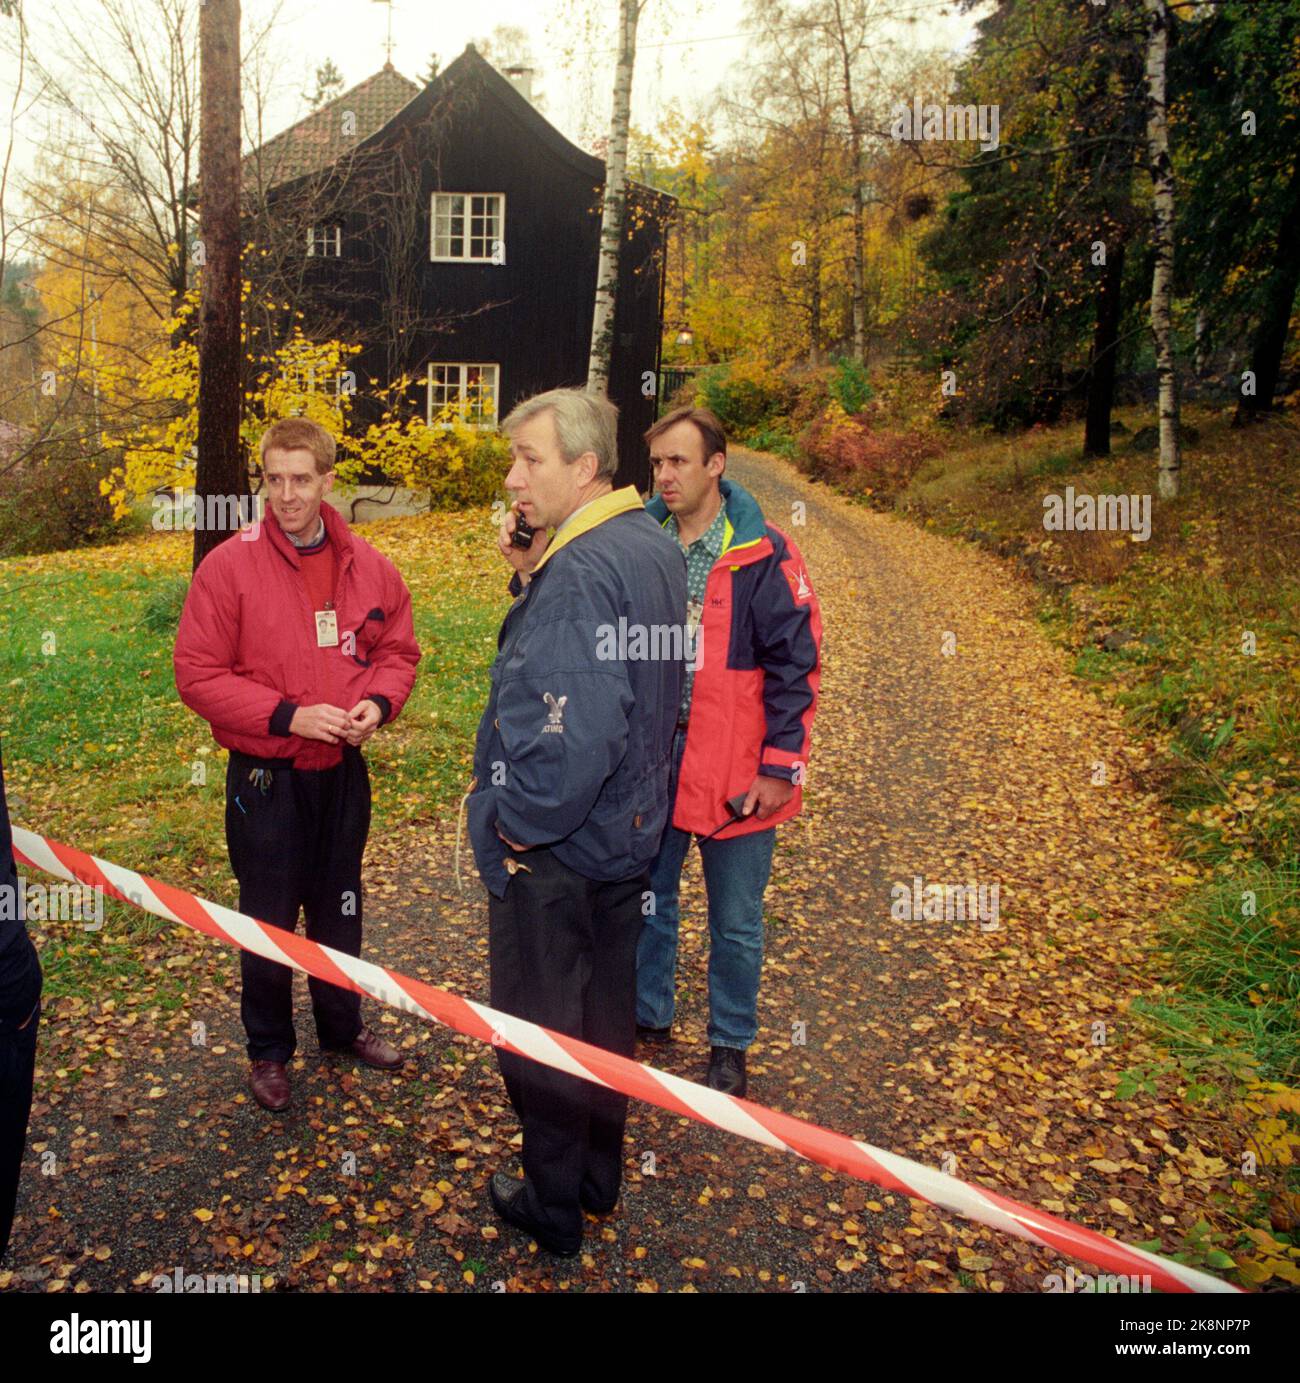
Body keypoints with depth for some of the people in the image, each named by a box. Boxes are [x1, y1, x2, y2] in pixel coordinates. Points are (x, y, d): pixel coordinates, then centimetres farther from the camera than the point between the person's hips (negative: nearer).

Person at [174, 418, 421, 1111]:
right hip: (265, 777, -3)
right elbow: (197, 674, -13)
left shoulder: (367, 566, -1)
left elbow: (398, 649, 9)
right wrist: (287, 717, -21)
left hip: (343, 770, 4)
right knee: (269, 920, 10)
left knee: (340, 908, 20)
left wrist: (378, 702, -12)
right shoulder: (229, 566, -12)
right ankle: (269, 1048, 31)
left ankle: (343, 1025, 41)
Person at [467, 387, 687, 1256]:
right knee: (607, 1011, 22)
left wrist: (521, 821, -20)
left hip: (553, 854, -9)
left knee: (538, 1029, 11)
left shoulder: (582, 570, -25)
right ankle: (601, 1177, 41)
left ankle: (554, 1204, 29)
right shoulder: (654, 547, 4)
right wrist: (532, 572, -2)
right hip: (630, 829, 9)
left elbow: (576, 724, -34)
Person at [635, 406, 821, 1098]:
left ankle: (730, 1046, 31)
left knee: (735, 923, 11)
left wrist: (780, 766, -11)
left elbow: (795, 665, -9)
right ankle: (647, 1019, 40)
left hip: (735, 771, -4)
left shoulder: (764, 554, -10)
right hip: (649, 759, 4)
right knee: (647, 901, 19)